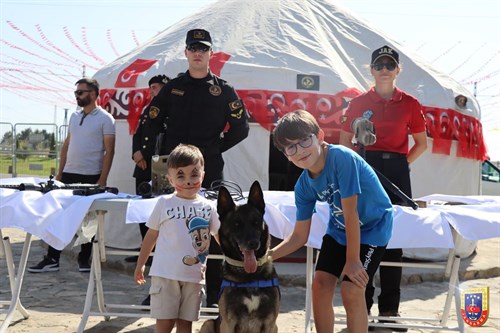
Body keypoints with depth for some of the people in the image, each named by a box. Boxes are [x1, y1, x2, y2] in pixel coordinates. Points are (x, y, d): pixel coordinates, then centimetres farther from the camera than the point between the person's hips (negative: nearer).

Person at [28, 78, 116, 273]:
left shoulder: (105, 119, -6)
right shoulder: (74, 117, 13)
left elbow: (109, 150, -9)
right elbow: (66, 145, 17)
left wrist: (103, 179, -15)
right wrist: (59, 173, 11)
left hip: (91, 177, -6)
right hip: (69, 175, 6)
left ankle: (84, 258, 15)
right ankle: (52, 259, 9)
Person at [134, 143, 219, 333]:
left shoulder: (208, 208, 2)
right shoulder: (164, 203, -4)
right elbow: (151, 235, 4)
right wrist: (140, 264, 8)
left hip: (194, 275, 2)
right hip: (166, 273, -2)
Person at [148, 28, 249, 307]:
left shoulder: (223, 90, 5)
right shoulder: (173, 87, 11)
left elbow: (241, 128, 7)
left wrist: (217, 147, 2)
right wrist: (162, 153, 4)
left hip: (210, 172, -2)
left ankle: (215, 296, 11)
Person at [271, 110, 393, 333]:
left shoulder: (341, 157, -31)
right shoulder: (304, 186, -11)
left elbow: (350, 213, -27)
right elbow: (299, 236, -3)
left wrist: (353, 260, -21)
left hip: (372, 227, -6)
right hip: (339, 229, 6)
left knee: (351, 289, -16)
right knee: (320, 285, -1)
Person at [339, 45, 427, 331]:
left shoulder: (410, 104, 4)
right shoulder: (359, 103, 4)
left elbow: (422, 143, 13)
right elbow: (344, 143, 10)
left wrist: (403, 163, 1)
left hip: (396, 172, 1)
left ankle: (390, 308, 16)